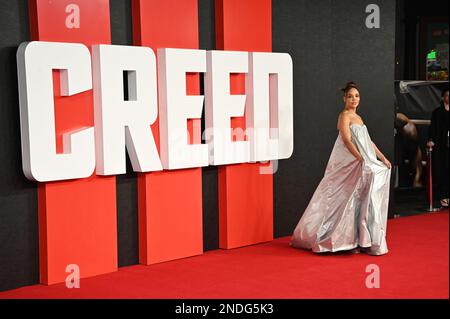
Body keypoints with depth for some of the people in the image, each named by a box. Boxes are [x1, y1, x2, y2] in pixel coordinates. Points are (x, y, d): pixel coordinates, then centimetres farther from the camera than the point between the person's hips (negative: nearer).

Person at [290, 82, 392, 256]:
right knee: (353, 201, -8)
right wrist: (362, 159, -27)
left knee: (361, 202, 8)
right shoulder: (344, 116, -8)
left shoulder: (358, 117, 18)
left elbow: (368, 142, 20)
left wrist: (383, 158, 14)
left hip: (363, 165, 8)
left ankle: (357, 240, 14)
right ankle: (349, 241, -2)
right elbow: (347, 141, -19)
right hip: (352, 165, -8)